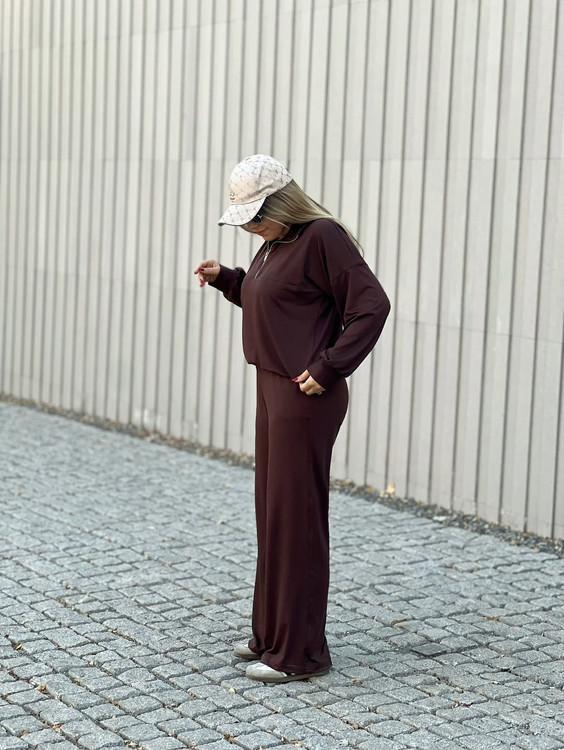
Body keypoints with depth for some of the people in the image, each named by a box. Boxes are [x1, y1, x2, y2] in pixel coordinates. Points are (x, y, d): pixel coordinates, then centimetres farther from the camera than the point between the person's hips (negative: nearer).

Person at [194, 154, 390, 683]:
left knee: (296, 517, -4)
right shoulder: (276, 243, 13)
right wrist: (225, 278, 11)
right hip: (274, 389, 10)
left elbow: (372, 306, -20)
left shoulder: (323, 237, -15)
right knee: (272, 513, 16)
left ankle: (300, 653, 6)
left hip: (306, 399, -10)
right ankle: (271, 633, 28)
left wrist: (328, 369, -20)